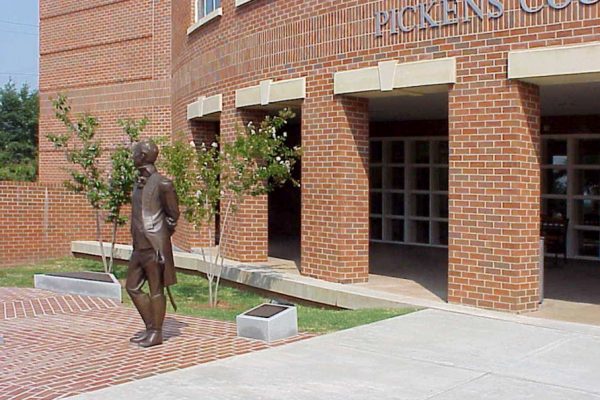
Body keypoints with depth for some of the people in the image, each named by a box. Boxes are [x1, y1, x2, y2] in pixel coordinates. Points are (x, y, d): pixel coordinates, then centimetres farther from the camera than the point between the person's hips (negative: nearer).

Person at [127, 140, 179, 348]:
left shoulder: (162, 184, -13)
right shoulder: (139, 183, 12)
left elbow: (172, 215, -8)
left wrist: (160, 240, -5)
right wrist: (135, 239, 13)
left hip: (155, 246, -9)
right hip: (140, 245, 9)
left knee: (156, 290, 1)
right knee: (132, 286, 13)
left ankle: (156, 333, 12)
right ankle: (150, 326, 25)